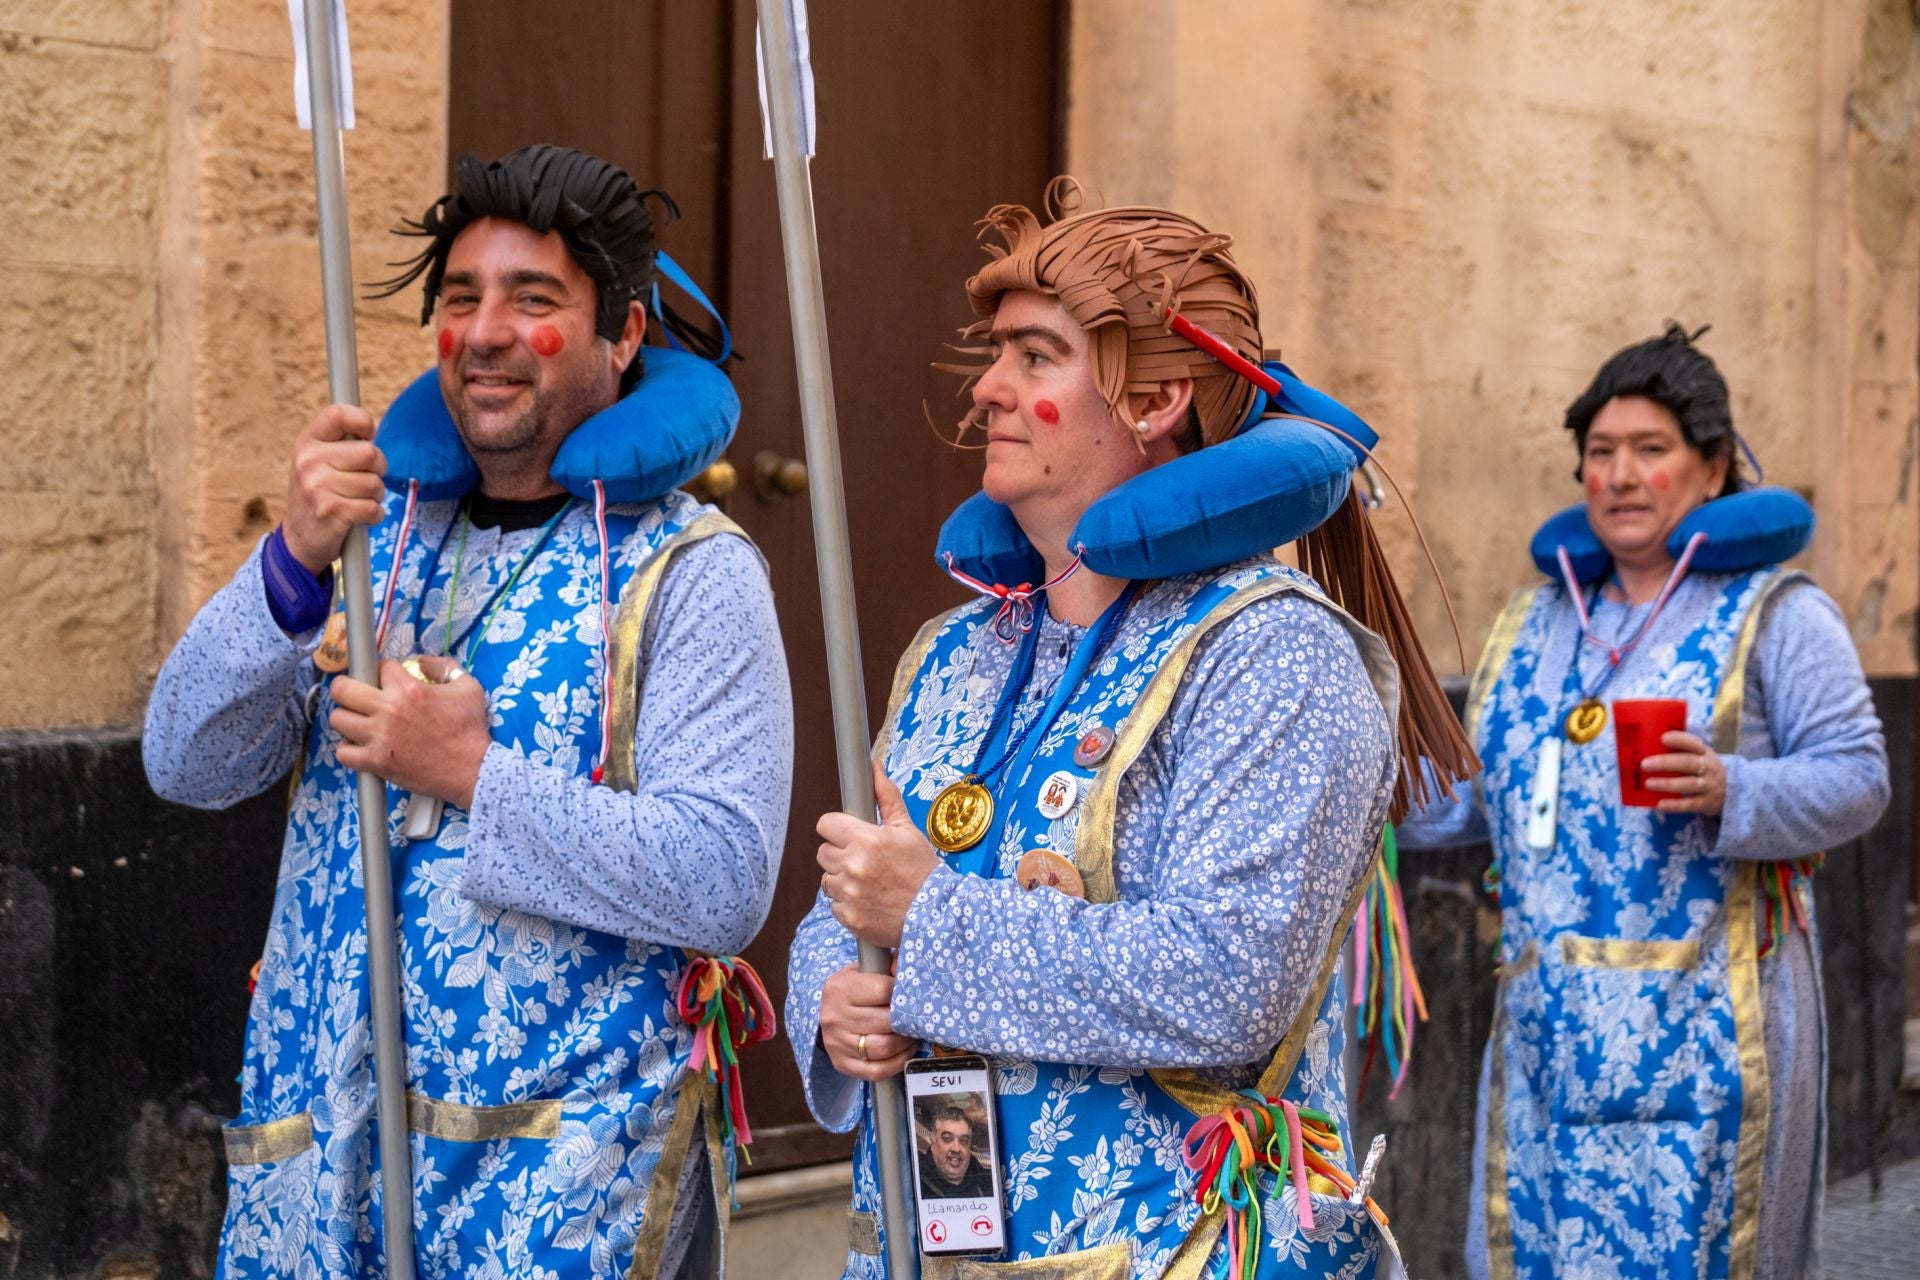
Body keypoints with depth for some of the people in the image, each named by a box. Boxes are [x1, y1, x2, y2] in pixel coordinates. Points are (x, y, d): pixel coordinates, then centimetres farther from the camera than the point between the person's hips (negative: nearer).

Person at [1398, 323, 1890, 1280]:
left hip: (1701, 1022, -5)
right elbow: (1470, 793, 21)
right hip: (1551, 1022, 6)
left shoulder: (1775, 615, 0)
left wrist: (1732, 791, -23)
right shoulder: (1536, 622, 17)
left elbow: (1856, 777, -7)